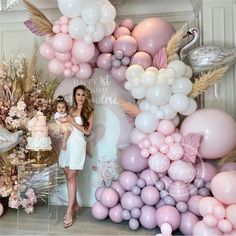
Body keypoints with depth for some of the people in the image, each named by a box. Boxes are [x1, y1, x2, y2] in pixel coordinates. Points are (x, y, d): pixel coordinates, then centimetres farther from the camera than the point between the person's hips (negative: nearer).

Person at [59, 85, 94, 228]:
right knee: (68, 176, 8)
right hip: (66, 143, 5)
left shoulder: (89, 111, 1)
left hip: (77, 144, -5)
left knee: (71, 177, -8)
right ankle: (74, 204, 24)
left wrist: (73, 122, -9)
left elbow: (88, 131, -6)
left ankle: (69, 212, -1)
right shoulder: (71, 110, 15)